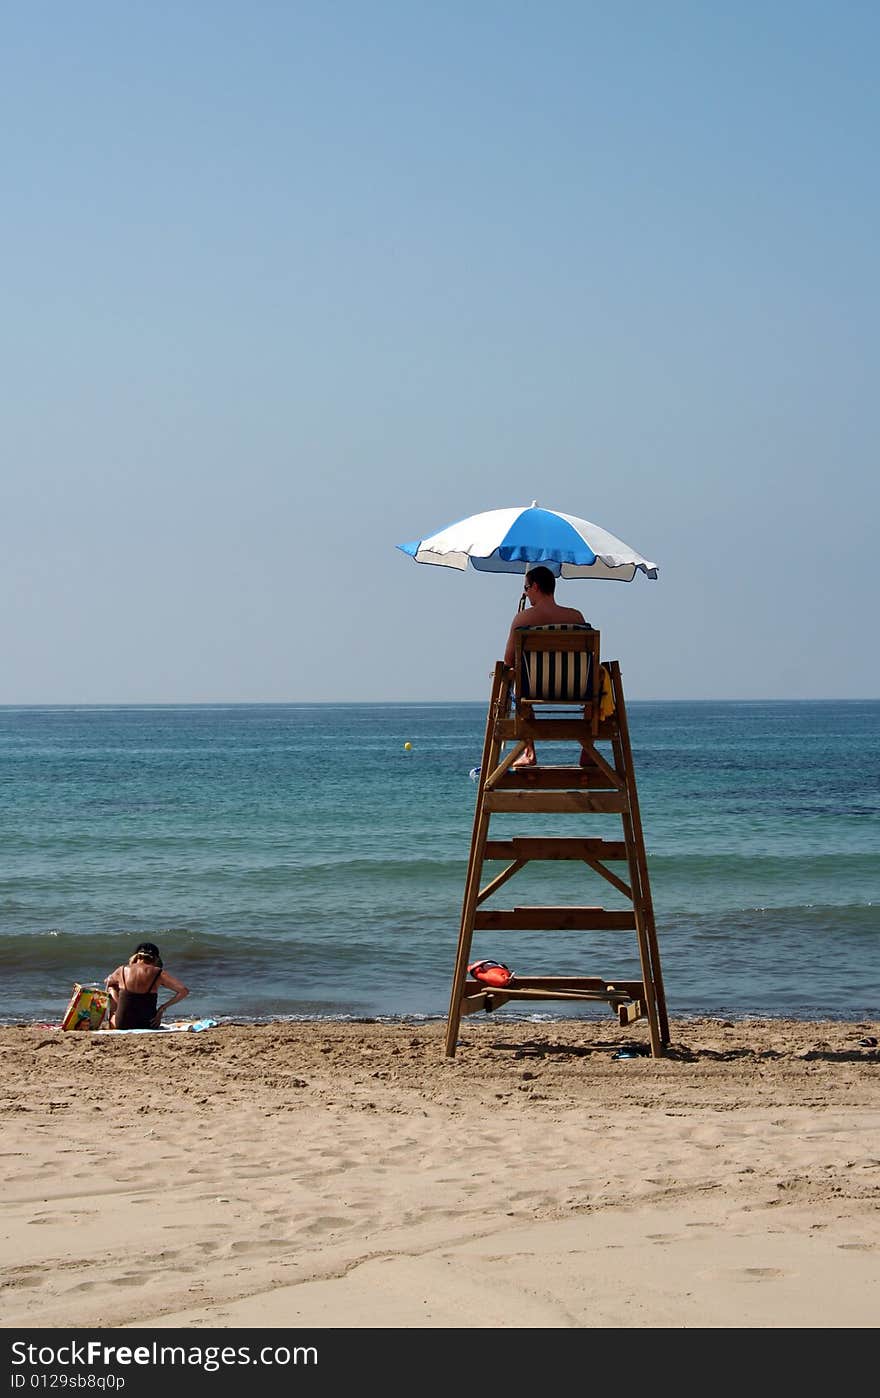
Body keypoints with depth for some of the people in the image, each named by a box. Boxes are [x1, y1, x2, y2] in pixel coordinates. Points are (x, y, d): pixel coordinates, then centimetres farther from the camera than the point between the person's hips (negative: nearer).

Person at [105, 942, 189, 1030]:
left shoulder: (122, 970, -3)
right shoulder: (158, 973, -8)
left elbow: (107, 982, 19)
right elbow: (183, 991, -6)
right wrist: (163, 1007, -2)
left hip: (122, 1025, 0)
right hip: (148, 1026, 0)